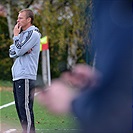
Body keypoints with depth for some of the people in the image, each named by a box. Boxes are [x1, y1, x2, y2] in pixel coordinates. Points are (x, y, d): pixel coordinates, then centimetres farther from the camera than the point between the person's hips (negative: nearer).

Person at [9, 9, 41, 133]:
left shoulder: (33, 34, -7)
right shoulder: (22, 33, 20)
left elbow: (19, 50, -15)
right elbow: (12, 52, 11)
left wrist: (16, 35, -2)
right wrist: (23, 51, -8)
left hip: (26, 77, -9)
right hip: (17, 76, 9)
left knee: (25, 108, -12)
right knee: (20, 108, 10)